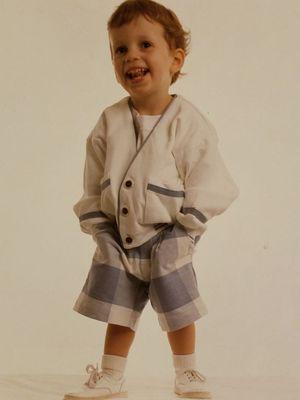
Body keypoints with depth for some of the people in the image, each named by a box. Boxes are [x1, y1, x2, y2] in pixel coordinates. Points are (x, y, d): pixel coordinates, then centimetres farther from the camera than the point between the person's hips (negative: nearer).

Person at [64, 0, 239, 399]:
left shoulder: (188, 122, -12)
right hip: (119, 238, 3)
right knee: (118, 313, 12)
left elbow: (206, 180, -11)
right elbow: (93, 183, 4)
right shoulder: (109, 122, -2)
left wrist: (183, 231, -14)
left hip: (168, 239, -3)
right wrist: (99, 228, -2)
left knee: (178, 312, 6)